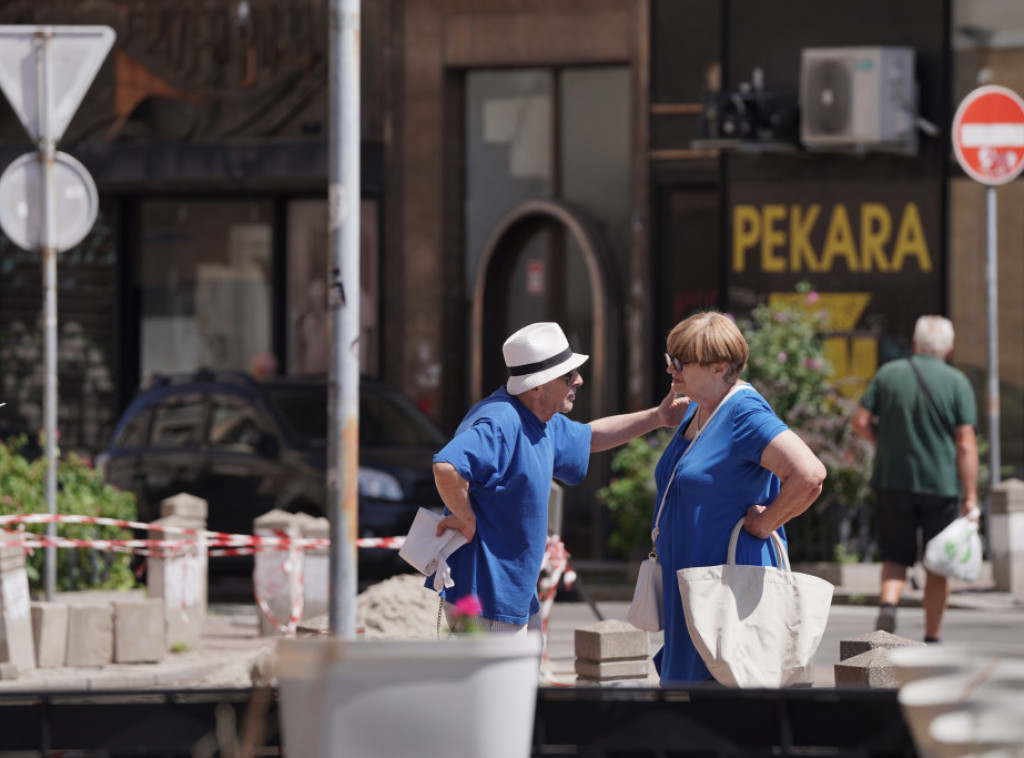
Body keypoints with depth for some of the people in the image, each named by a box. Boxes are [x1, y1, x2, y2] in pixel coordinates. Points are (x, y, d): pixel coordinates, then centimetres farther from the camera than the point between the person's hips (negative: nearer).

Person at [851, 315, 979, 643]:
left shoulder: (888, 374, 0)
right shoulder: (957, 383, -6)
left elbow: (860, 422, -1)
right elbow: (966, 444, -10)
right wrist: (970, 498, -8)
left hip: (892, 481, 2)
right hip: (941, 486, -1)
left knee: (896, 557, 12)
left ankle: (888, 603, -17)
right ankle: (932, 638, 13)